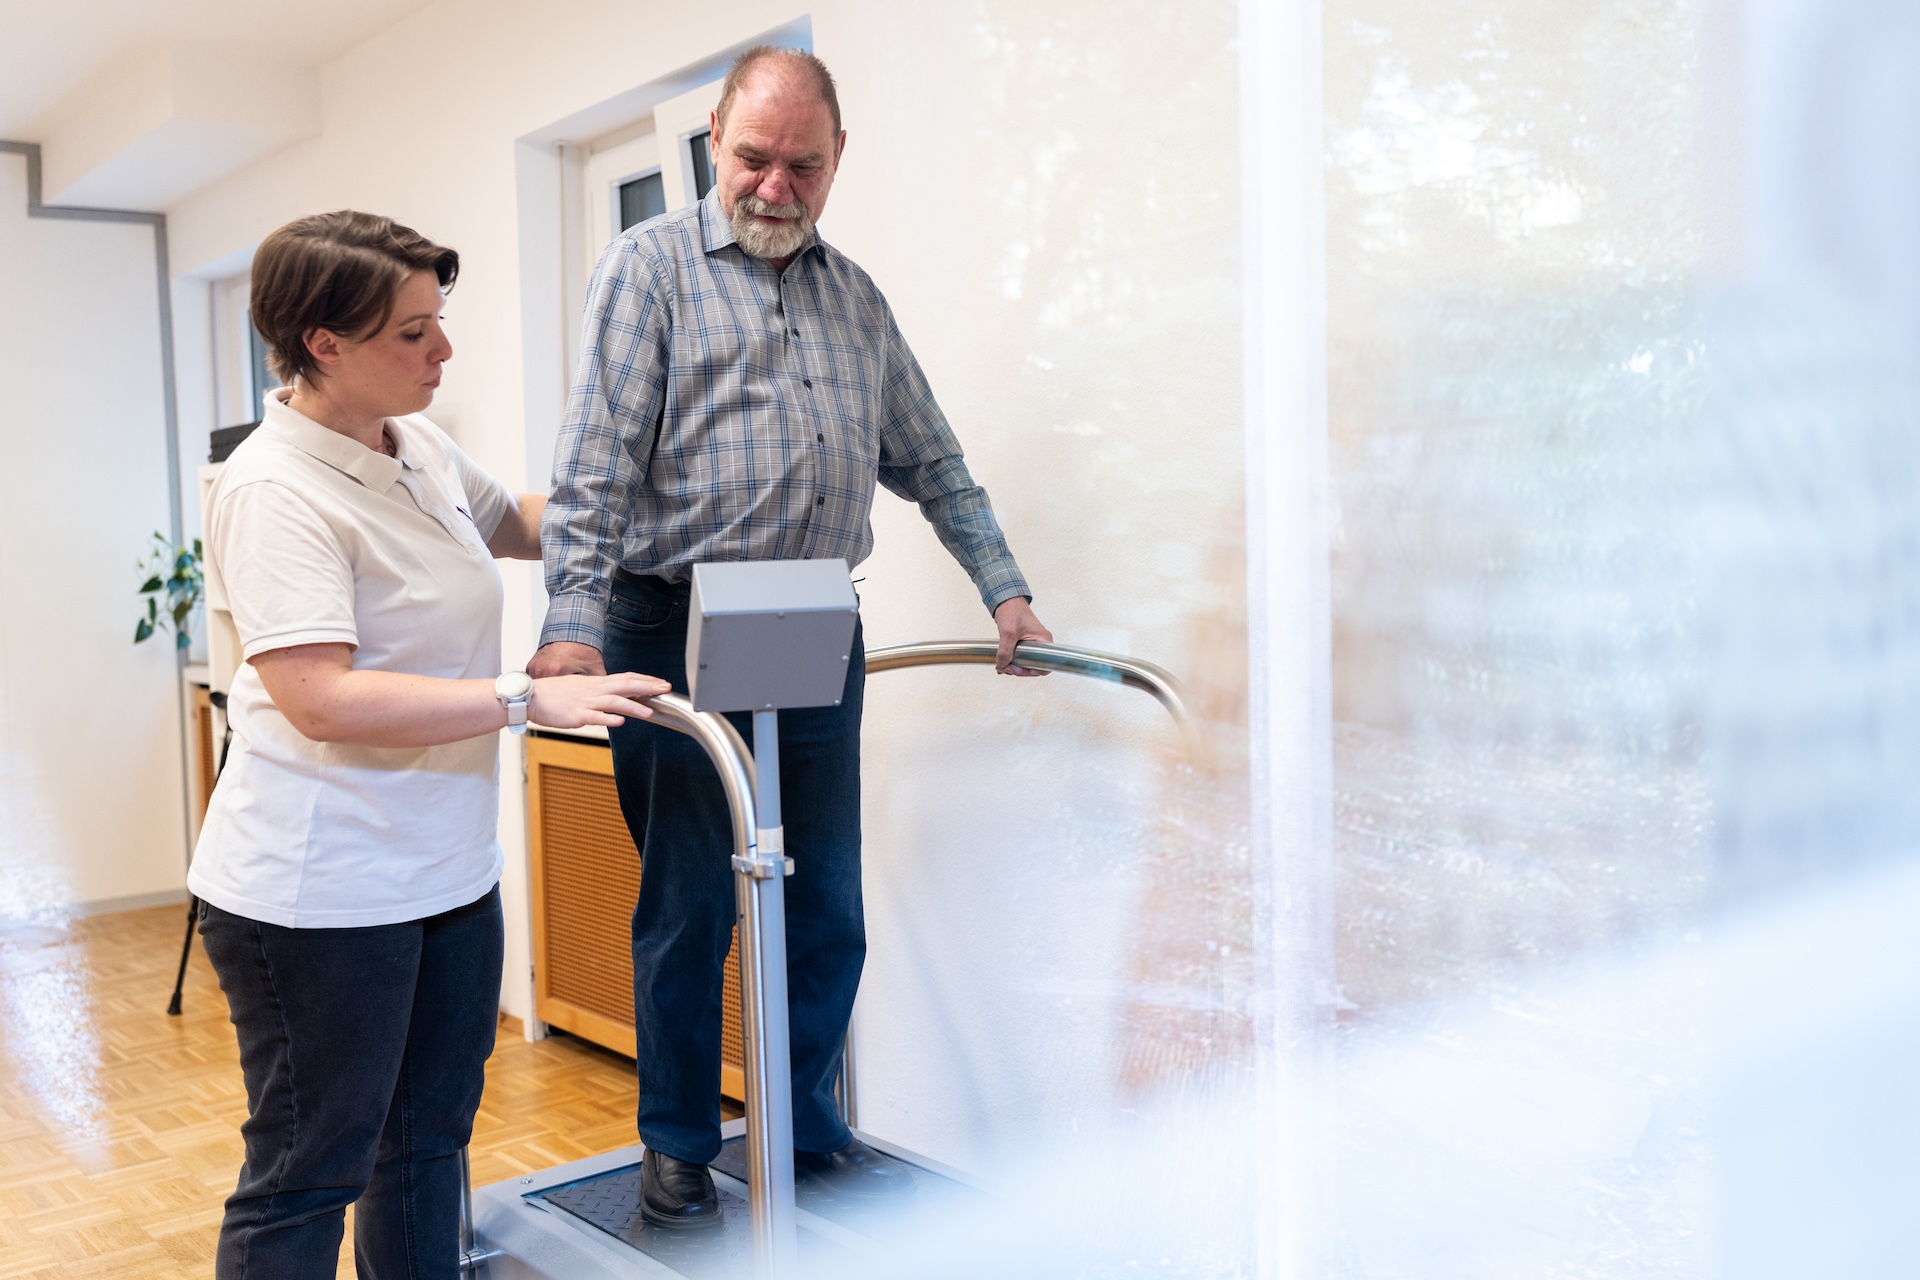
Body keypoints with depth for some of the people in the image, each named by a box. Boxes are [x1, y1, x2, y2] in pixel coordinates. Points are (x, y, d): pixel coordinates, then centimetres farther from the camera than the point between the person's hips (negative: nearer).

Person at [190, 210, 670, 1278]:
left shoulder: (419, 446, 7)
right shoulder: (275, 490, -20)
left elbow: (514, 522, 27)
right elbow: (322, 700, -28)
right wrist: (529, 699, -30)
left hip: (447, 872, 9)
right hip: (323, 897, -9)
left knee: (429, 1141, 20)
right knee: (307, 1176, 6)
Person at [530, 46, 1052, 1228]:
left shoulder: (855, 296, 15)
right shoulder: (653, 266, -1)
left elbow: (934, 466, 20)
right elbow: (597, 466, -11)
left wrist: (1006, 593, 14)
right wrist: (574, 626, -22)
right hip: (678, 632, -5)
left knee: (828, 903, 11)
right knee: (689, 906, 4)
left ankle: (805, 1126, 29)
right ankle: (679, 1145, 22)